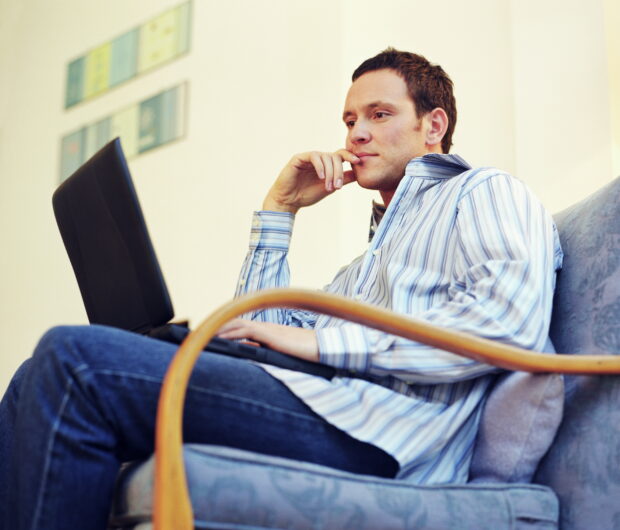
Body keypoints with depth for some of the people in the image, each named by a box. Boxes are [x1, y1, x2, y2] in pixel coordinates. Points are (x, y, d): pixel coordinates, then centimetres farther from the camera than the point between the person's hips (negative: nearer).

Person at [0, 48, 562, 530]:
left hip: (376, 429, -9)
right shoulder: (361, 269, 36)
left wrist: (325, 343, -12)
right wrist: (278, 210, 25)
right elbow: (258, 331, 29)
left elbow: (511, 317, -11)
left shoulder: (485, 192, 11)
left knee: (77, 356, -22)